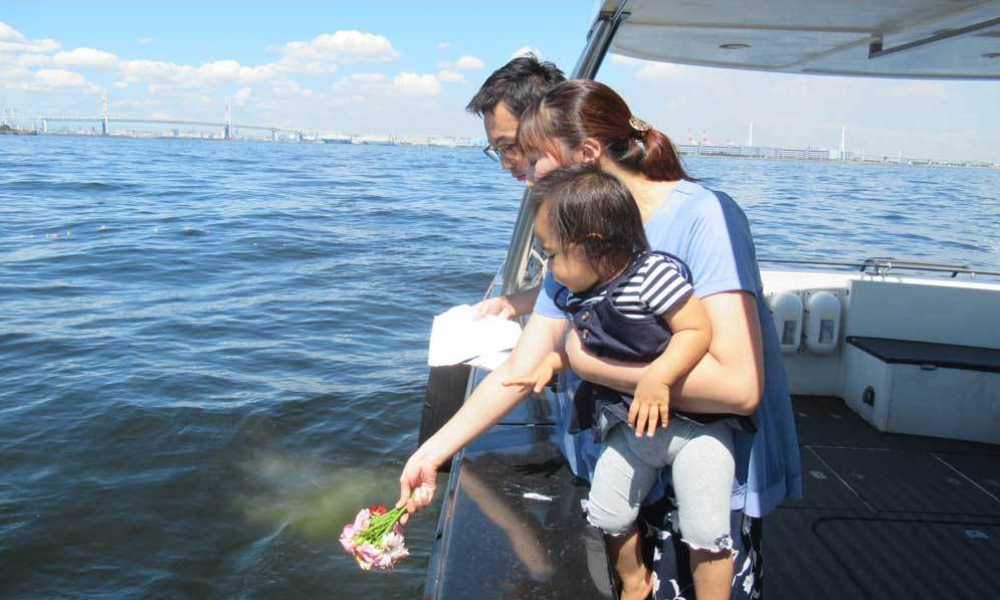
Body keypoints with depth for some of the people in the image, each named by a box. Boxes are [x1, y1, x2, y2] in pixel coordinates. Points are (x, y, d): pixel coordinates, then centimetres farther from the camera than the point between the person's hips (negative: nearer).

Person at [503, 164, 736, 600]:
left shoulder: (654, 273, -22)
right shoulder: (577, 297, 2)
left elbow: (698, 330, -23)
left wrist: (658, 377, -34)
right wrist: (552, 363, 3)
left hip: (693, 424, -7)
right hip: (629, 426, 7)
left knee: (706, 531, -7)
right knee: (609, 517, 13)